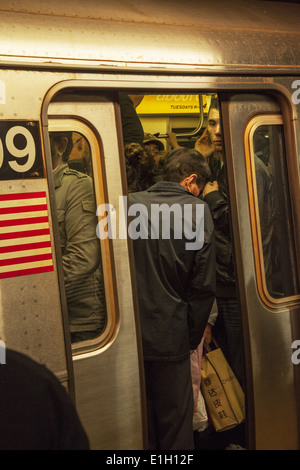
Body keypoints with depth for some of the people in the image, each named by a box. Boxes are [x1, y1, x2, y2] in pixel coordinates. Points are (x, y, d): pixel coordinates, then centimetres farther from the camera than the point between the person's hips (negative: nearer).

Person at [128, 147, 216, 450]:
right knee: (174, 423, 12)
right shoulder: (197, 211, -6)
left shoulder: (129, 205, 0)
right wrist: (193, 338, 5)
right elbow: (203, 286, -6)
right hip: (169, 337, -3)